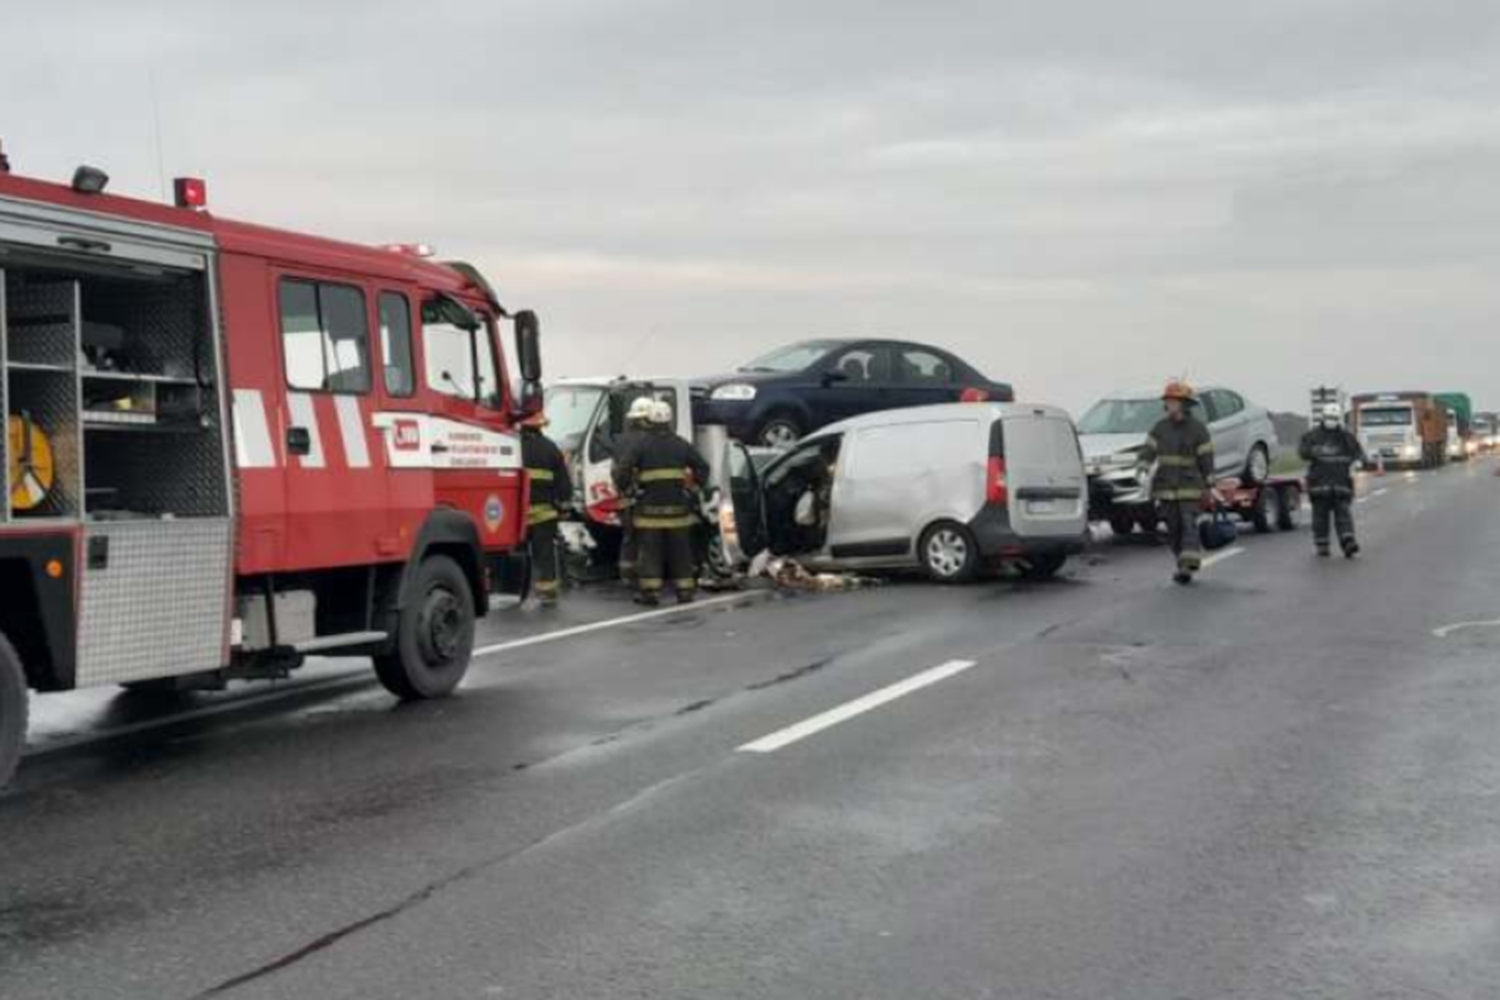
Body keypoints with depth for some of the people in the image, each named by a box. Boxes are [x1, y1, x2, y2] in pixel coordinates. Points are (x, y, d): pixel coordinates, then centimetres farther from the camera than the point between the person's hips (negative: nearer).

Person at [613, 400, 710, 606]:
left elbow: (622, 469, -10)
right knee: (680, 550, 10)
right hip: (677, 506, 2)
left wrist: (625, 490, 3)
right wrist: (694, 488, 18)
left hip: (650, 507, -2)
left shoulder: (641, 445, -3)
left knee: (650, 550, 1)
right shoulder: (681, 445, 7)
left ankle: (650, 591, -3)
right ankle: (685, 590, 12)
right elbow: (702, 467, 11)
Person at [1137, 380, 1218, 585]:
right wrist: (1142, 468, -18)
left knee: (1189, 525, -14)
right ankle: (1184, 564, 17)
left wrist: (1208, 485, -2)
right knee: (1173, 529, 6)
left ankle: (1188, 565, -23)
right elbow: (1149, 450, 1)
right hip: (1166, 487, 4)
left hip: (1190, 486, -4)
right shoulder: (1161, 427, 8)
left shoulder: (1197, 428, -2)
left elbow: (1206, 458, 0)